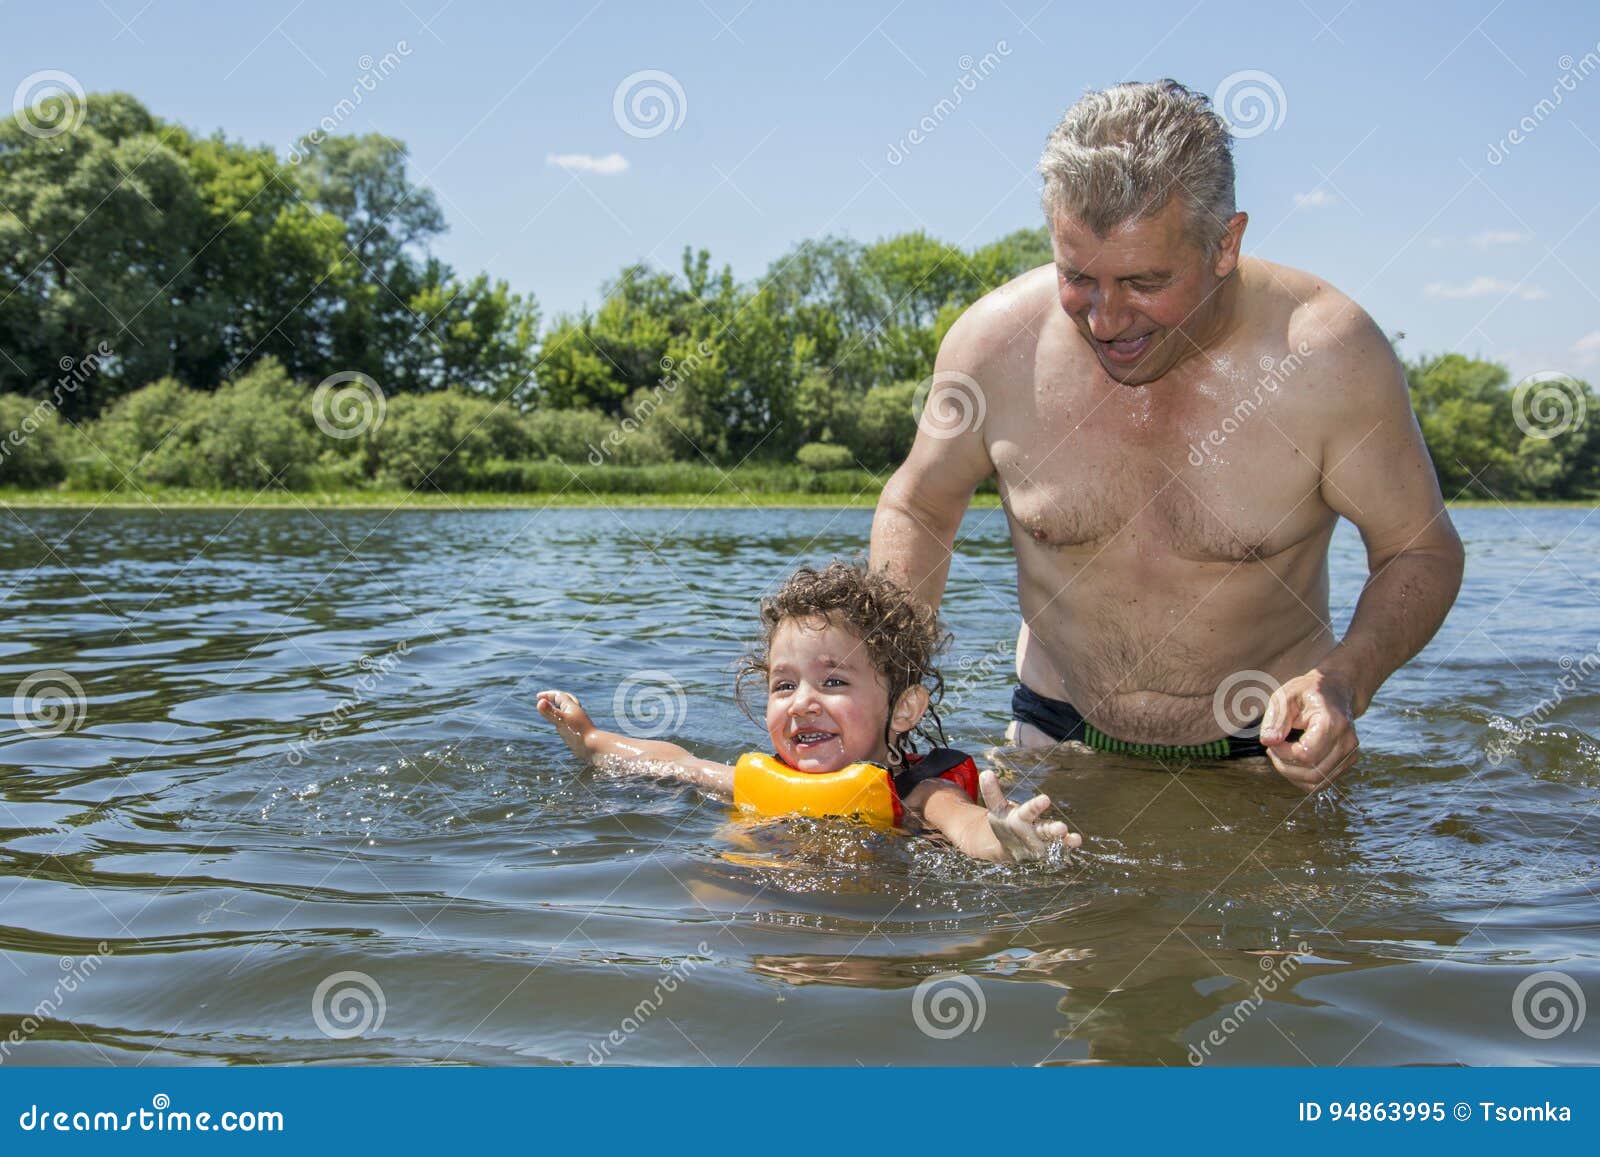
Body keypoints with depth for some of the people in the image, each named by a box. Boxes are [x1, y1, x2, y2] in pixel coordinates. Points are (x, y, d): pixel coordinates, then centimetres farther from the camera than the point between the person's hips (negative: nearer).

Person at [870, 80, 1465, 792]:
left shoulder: (1326, 357, -21)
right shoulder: (995, 344, -16)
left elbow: (1422, 549, -8)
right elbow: (916, 507, 2)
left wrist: (1347, 680, -28)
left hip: (1265, 741, -1)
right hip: (1058, 734, 1)